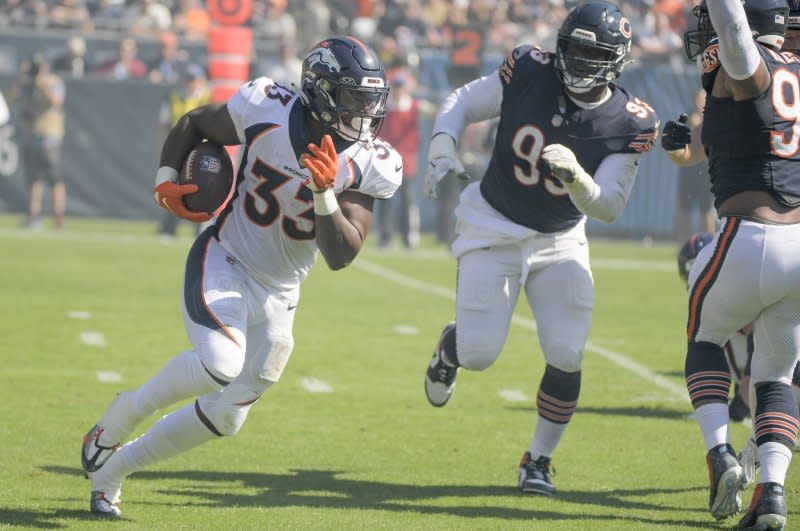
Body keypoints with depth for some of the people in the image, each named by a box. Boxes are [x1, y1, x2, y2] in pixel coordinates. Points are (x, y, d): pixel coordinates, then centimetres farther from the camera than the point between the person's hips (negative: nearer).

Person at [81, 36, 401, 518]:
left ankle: (111, 470, 25)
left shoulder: (370, 166, -12)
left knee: (225, 417, 5)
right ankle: (122, 417, -4)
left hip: (278, 296, 4)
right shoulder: (267, 110, -16)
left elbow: (341, 256, -17)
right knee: (221, 364, -31)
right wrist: (167, 179, -10)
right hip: (223, 263, -4)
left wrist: (325, 195, -33)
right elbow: (194, 123, 4)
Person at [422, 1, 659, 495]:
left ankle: (539, 460, 12)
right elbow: (464, 101, -1)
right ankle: (450, 347, 33)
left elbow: (608, 208, -18)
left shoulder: (630, 123, -16)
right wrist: (443, 146, -19)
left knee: (567, 356, -10)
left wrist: (575, 176, -37)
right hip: (493, 230, -1)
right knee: (479, 354, -6)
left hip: (560, 243, 1)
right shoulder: (528, 72, -16)